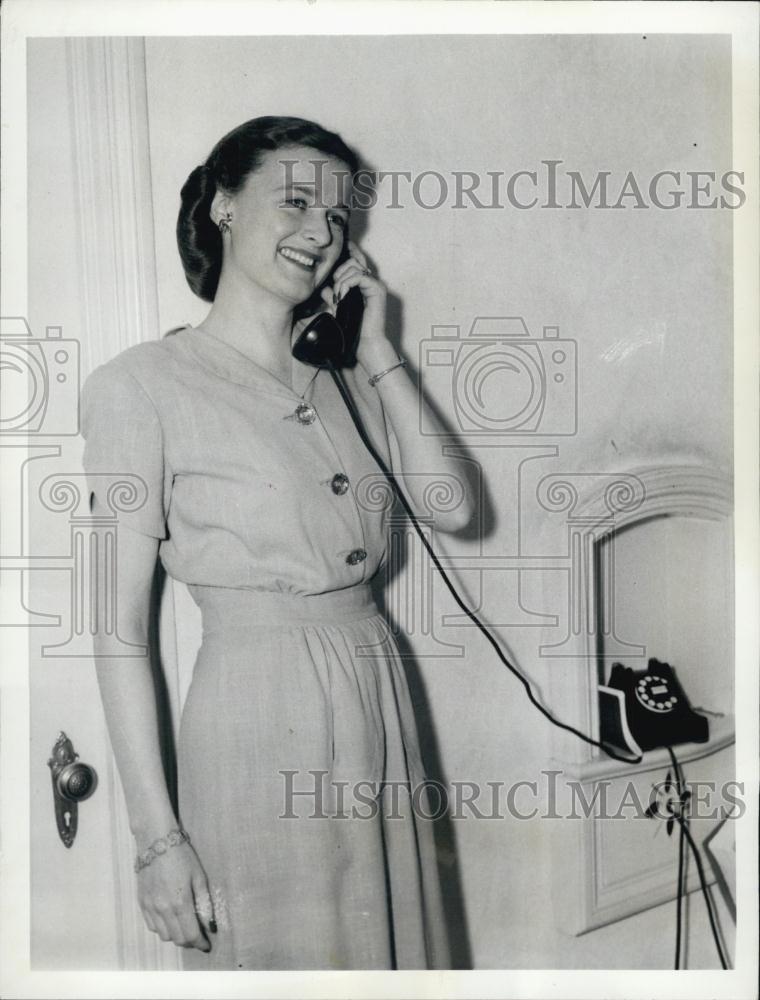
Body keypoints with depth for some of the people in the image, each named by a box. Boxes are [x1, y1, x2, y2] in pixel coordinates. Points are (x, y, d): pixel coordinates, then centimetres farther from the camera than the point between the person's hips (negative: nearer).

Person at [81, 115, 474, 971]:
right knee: (280, 955, 10)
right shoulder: (144, 384, -8)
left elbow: (450, 507, 0)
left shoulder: (343, 377, 10)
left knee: (393, 946, 18)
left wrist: (377, 353, 1)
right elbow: (119, 621, -10)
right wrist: (156, 835, -11)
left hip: (378, 702, 6)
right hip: (259, 720, -6)